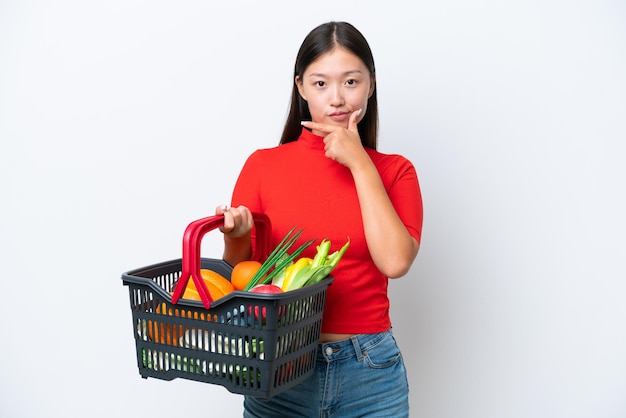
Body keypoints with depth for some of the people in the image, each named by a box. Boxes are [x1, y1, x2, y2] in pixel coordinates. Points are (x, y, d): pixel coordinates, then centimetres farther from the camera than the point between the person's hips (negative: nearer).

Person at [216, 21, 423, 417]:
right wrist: (236, 237, -18)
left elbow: (395, 261, -16)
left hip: (370, 374, 1)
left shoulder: (393, 171, 0)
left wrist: (359, 163, -13)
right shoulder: (263, 165, -1)